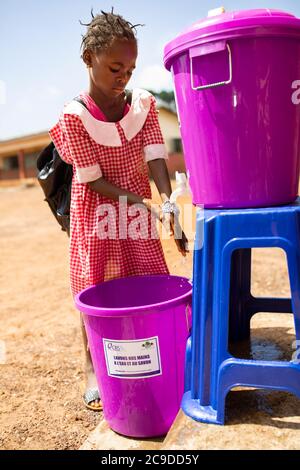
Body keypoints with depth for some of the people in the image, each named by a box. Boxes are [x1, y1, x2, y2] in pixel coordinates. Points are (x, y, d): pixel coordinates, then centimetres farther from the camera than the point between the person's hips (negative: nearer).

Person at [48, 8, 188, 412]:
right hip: (97, 213, -4)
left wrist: (167, 203, -31)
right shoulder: (73, 117, -16)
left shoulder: (144, 104, -4)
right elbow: (94, 180, -18)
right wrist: (146, 205, -25)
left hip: (139, 209, 4)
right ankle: (93, 370, 18)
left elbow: (155, 157, -14)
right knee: (94, 288, 2)